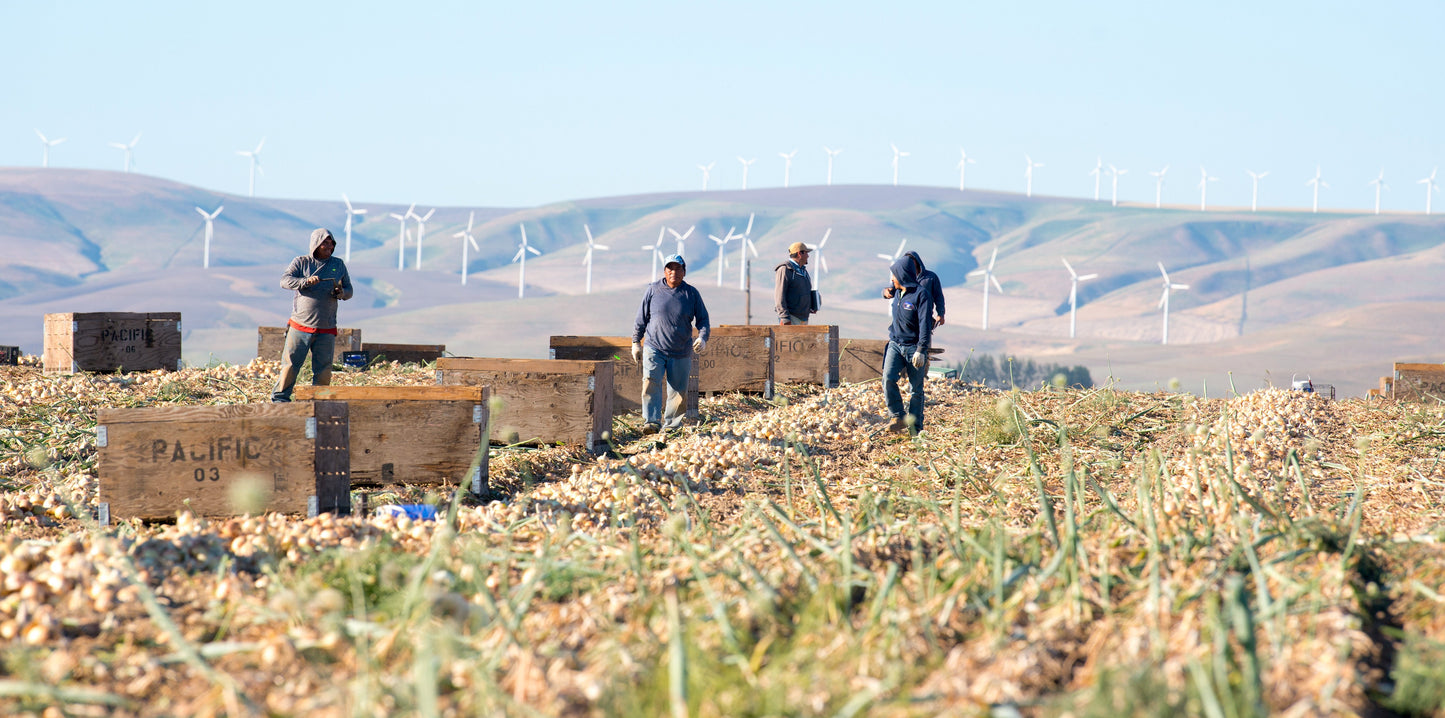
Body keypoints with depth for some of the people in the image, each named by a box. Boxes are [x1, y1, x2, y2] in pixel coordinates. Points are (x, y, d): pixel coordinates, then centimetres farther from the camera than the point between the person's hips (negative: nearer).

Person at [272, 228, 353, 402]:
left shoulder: (338, 264, 13)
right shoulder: (301, 262, 3)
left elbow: (349, 290, 16)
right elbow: (285, 281, -10)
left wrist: (341, 293, -8)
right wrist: (306, 282, -26)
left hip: (326, 330, 3)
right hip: (300, 326, -3)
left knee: (324, 369, 2)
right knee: (291, 363, -4)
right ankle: (280, 398, 5)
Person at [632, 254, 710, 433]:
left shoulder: (691, 294, 4)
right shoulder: (653, 290, 3)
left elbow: (703, 319, 8)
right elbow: (642, 317, 10)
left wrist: (702, 337, -10)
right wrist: (636, 342, 8)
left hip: (681, 353, 1)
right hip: (654, 349, -1)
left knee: (678, 391, 3)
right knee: (650, 382, -20)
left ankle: (671, 424, 16)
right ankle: (652, 421, -25)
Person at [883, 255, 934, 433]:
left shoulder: (921, 294, -13)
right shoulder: (898, 293, 9)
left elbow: (925, 325, -18)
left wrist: (921, 351, -24)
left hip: (914, 347, -6)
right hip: (896, 345, 6)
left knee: (916, 389, 2)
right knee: (888, 378, -15)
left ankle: (916, 428, 11)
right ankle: (898, 418, -8)